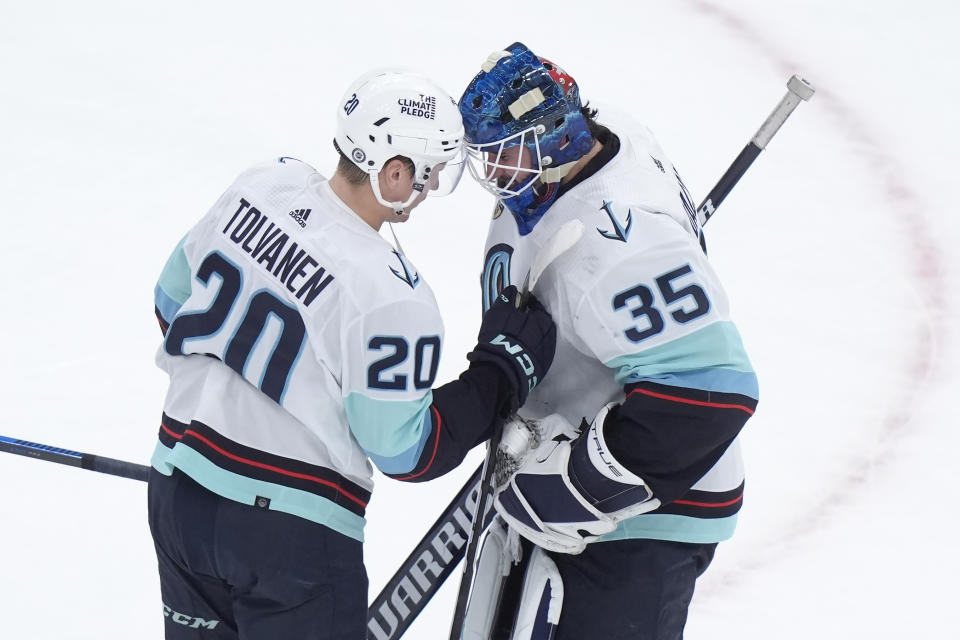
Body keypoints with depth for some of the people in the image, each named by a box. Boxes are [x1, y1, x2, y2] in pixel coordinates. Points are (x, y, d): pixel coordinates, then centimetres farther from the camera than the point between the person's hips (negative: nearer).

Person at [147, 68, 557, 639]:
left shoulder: (257, 190, -4)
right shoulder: (392, 300, -23)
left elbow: (174, 304, 11)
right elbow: (404, 453, -13)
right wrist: (506, 367, -5)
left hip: (179, 494, 7)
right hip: (288, 535, -7)